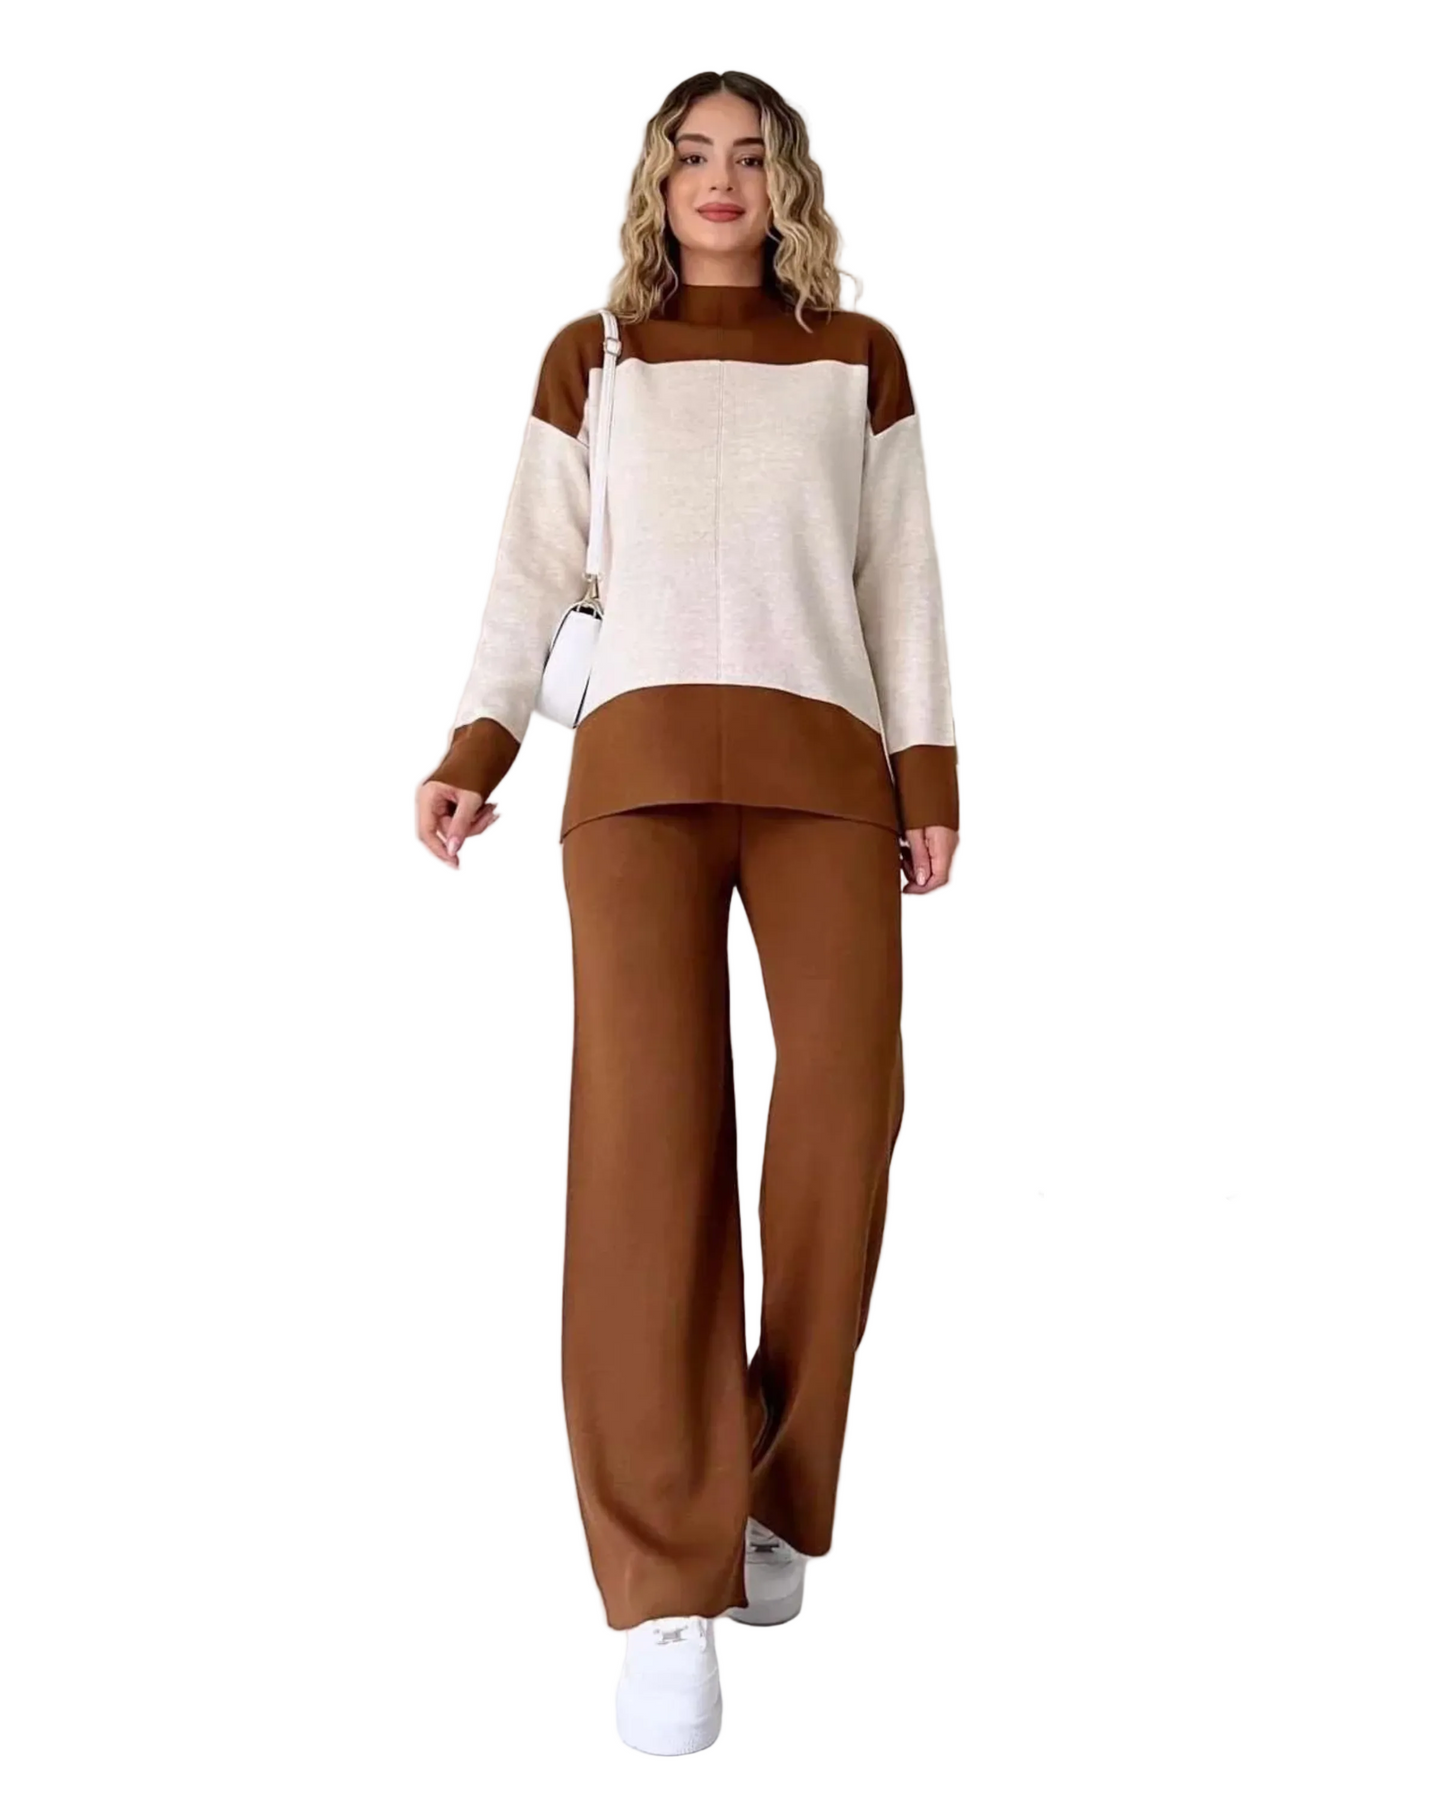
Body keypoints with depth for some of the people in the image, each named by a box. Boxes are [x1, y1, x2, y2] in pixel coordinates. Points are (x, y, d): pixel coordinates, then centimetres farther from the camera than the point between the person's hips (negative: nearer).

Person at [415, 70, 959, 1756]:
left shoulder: (859, 358, 19)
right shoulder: (590, 359, 19)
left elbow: (901, 578, 14)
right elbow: (534, 568, 13)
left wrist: (931, 774, 5)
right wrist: (473, 751, 0)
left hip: (824, 762, 1)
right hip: (640, 755, 0)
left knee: (844, 1101, -17)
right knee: (646, 1110, -19)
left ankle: (769, 1488, 5)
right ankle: (668, 1585, -16)